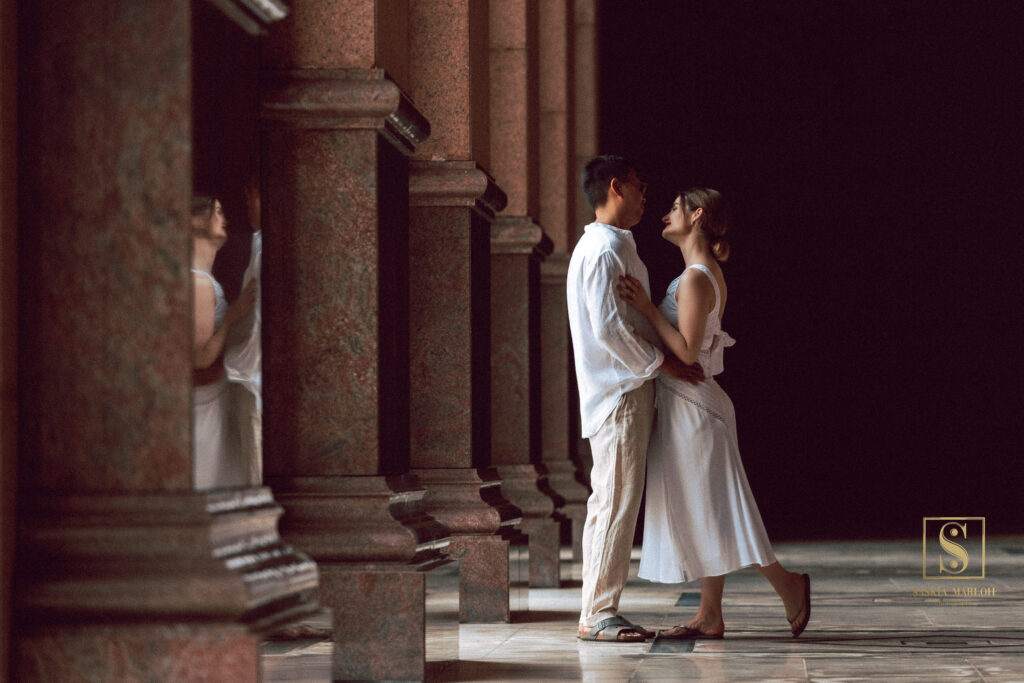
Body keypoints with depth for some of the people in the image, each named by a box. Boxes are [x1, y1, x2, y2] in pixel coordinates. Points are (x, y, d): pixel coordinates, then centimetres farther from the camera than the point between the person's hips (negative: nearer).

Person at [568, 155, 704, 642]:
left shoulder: (605, 246, 20)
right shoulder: (606, 249, -13)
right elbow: (608, 328, -21)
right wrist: (663, 363, -14)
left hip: (621, 391, 11)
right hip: (620, 394, -11)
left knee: (611, 503, 10)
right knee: (616, 502, -9)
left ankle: (598, 610, 13)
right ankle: (597, 614, -7)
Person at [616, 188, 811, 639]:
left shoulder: (694, 279, -16)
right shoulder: (710, 275, 13)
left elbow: (687, 352, -21)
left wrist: (647, 308, -20)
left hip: (690, 404, -10)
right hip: (690, 403, 10)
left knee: (709, 512, -6)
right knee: (700, 515, 8)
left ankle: (787, 585, -1)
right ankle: (710, 616, 9)